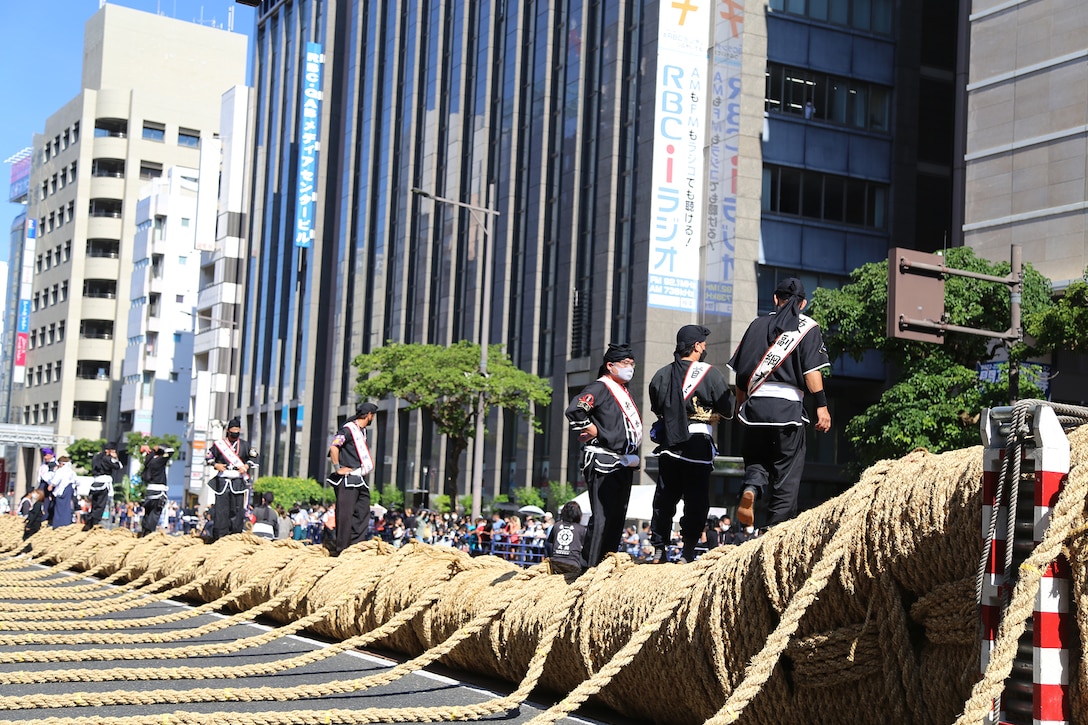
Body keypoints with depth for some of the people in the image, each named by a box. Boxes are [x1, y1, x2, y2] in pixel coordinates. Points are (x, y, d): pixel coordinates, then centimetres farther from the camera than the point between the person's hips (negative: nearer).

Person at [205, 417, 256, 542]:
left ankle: (236, 535, 0)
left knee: (238, 507, -3)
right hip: (222, 481, -1)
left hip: (238, 481, 1)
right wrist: (215, 465, -3)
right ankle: (219, 535, -2)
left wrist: (246, 466, 2)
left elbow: (253, 457, 19)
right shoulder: (219, 444, 8)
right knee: (220, 507, -4)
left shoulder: (244, 445, 11)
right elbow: (208, 457, 14)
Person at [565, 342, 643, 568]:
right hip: (603, 463, -9)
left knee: (618, 516, 11)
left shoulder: (624, 392, 21)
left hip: (624, 464, 9)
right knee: (601, 517, -12)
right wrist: (591, 430, -14)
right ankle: (590, 566, -10)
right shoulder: (599, 388, -9)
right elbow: (574, 411, -25)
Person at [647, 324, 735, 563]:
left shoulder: (661, 375, 4)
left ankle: (659, 550, 12)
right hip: (698, 445, -4)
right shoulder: (710, 374, -8)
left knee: (664, 499, 12)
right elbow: (728, 410, -4)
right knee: (696, 502, 3)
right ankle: (688, 553, 0)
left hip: (668, 444, 4)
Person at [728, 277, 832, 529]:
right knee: (787, 473, 5)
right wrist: (822, 406, -5)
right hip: (788, 405, -2)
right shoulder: (808, 327, 5)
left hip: (754, 404, 3)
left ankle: (750, 489, -16)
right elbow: (812, 371, -6)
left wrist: (740, 405, 21)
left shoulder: (757, 324, 14)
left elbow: (741, 370, 12)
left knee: (756, 460, 16)